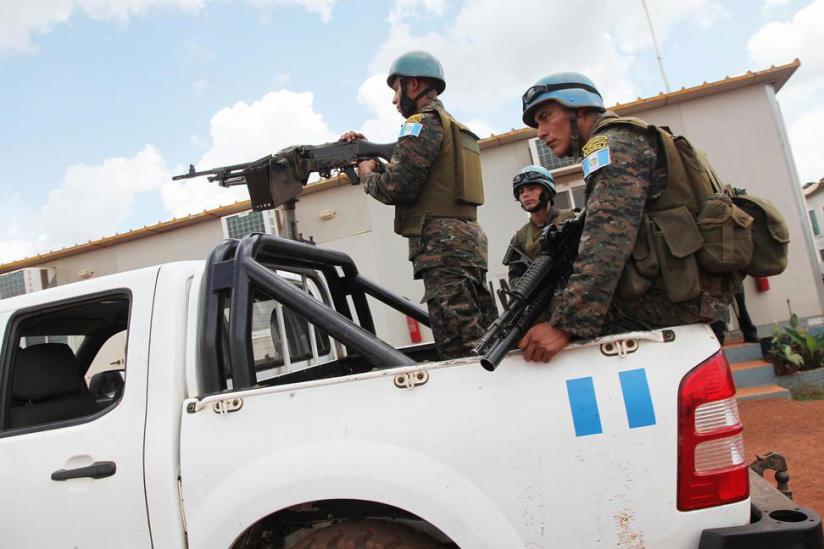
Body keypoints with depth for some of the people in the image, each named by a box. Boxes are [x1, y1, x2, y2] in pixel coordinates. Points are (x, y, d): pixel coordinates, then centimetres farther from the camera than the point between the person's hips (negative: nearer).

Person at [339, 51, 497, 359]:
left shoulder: (424, 122, -3)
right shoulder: (456, 127, 27)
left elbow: (397, 188, -13)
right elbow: (410, 176, 27)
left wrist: (367, 176, 7)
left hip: (442, 246, -10)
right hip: (470, 241, 10)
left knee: (462, 353, -12)